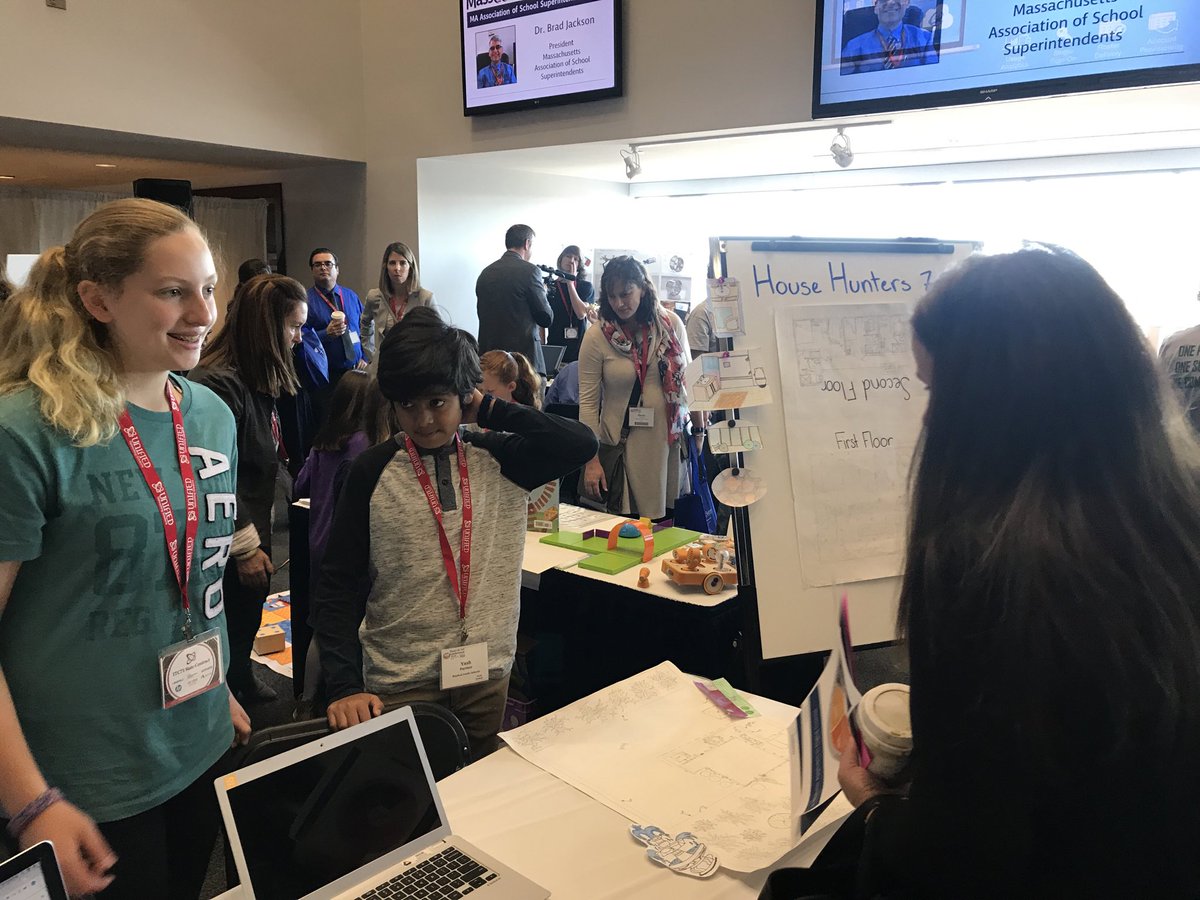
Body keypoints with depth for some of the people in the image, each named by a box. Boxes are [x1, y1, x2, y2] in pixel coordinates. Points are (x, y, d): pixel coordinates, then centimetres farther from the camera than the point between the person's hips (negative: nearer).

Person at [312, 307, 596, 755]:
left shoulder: (498, 459, -1)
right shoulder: (373, 472, -8)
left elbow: (580, 445, -16)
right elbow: (338, 587, -8)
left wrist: (490, 409, -11)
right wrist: (346, 685, -17)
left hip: (488, 671, 3)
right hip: (401, 681, -2)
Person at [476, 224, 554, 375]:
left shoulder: (485, 273, 10)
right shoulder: (529, 271, -7)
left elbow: (482, 315, 16)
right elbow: (546, 318, -3)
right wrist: (543, 293, 13)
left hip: (488, 355, 6)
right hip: (524, 353, -6)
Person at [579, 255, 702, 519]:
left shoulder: (671, 324, 2)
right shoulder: (596, 337, -7)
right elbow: (588, 402, -7)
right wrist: (591, 460, -10)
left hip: (673, 439, 3)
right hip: (625, 444, -2)